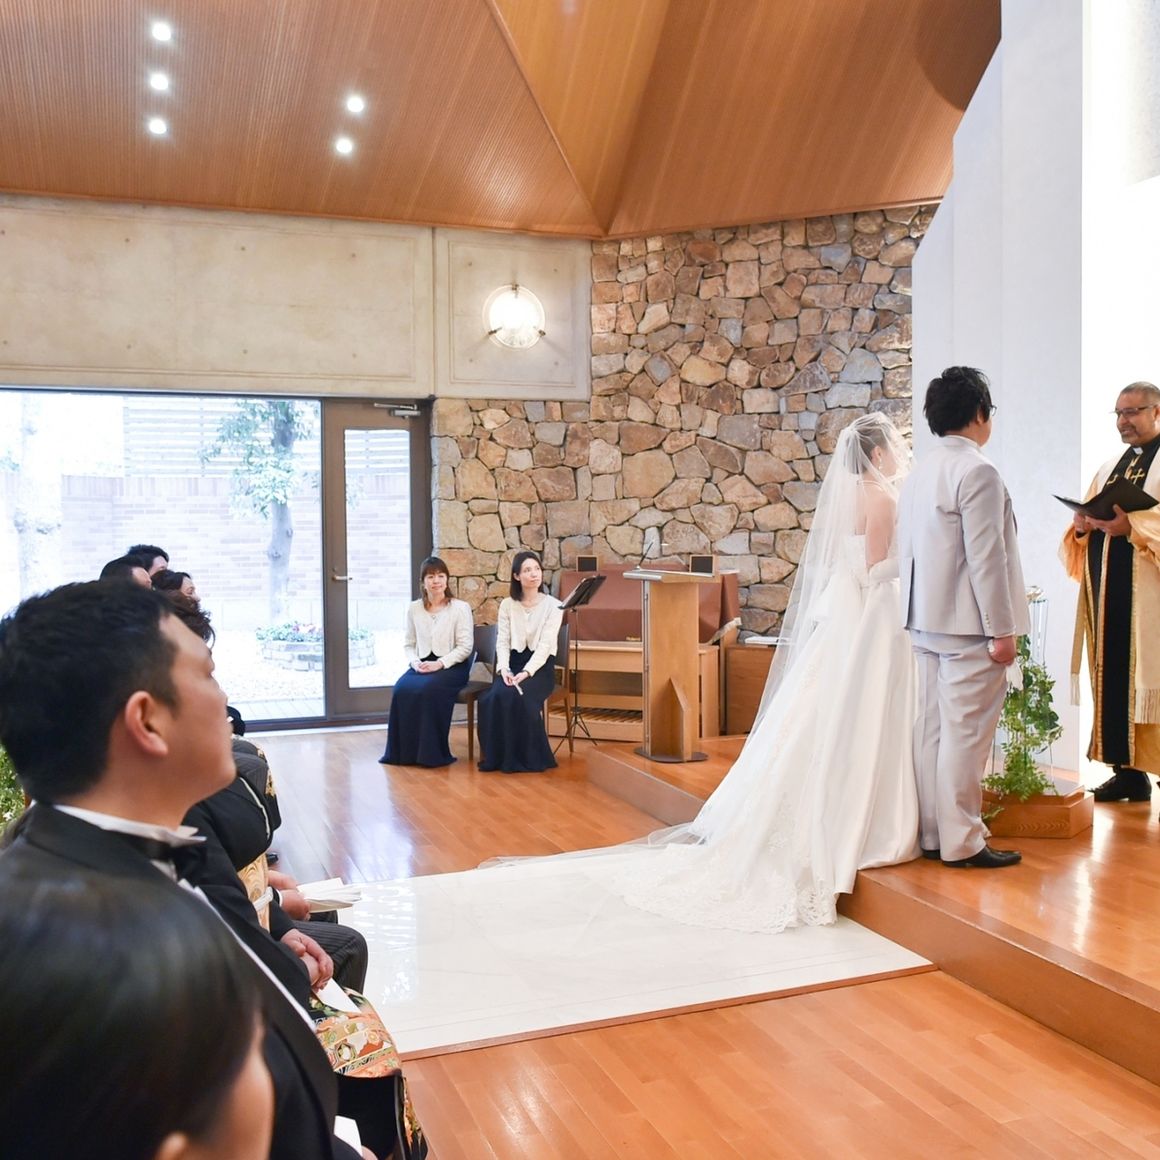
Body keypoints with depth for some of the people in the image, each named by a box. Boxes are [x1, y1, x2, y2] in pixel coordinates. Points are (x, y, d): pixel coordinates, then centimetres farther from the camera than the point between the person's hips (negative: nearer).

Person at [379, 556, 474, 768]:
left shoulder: (460, 608, -1)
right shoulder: (414, 609, 10)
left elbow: (465, 646, -5)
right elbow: (408, 644, 13)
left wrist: (439, 663, -16)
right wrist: (415, 662, -8)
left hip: (452, 666, -3)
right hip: (421, 666, 4)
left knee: (428, 689, -35)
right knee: (402, 688, -29)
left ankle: (432, 753, -20)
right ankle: (403, 751, -16)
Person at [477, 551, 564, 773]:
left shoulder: (553, 605, -2)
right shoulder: (507, 605, 8)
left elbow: (545, 645, -10)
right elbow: (502, 641, 3)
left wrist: (526, 672, -23)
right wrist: (503, 669, -16)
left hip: (540, 666, -3)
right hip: (512, 663, 3)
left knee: (516, 695, -33)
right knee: (494, 697, -29)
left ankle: (529, 757, -16)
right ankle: (496, 755, -15)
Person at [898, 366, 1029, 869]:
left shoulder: (918, 473, 13)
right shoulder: (977, 471, -14)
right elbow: (986, 558, -18)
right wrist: (1002, 630, -14)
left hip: (926, 622, 9)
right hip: (968, 625, -9)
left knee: (932, 729, 11)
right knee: (966, 734, -3)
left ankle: (931, 833, 19)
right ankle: (962, 842, 4)